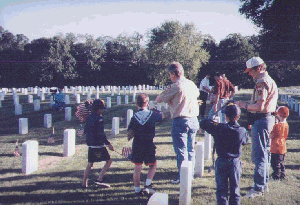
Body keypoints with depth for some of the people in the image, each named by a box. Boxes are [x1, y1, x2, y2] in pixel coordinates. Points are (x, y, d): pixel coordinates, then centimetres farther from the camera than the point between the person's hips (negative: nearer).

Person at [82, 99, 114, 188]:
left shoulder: (89, 117, 10)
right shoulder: (99, 118, -13)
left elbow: (86, 131, 17)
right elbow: (101, 133, -18)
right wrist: (108, 144, -15)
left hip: (91, 145, 8)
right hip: (99, 144, -8)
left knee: (90, 163, 17)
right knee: (108, 161, 1)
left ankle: (84, 182, 16)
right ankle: (99, 180, -6)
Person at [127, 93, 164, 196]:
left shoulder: (134, 117, -4)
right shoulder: (152, 114, -5)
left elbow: (130, 132, -5)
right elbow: (162, 116, 16)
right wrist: (157, 111, 32)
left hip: (137, 145, 1)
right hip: (149, 144, -1)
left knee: (137, 168, 6)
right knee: (153, 165, 15)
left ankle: (137, 190, 12)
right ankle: (147, 185, 2)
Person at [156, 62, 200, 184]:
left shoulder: (175, 87, -13)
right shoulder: (192, 84, 7)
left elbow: (159, 99, -6)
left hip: (180, 121, -7)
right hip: (194, 120, 7)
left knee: (181, 151, 1)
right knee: (190, 150, 16)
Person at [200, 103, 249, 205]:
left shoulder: (219, 128, -12)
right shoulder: (242, 131, -9)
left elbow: (202, 123, -3)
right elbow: (245, 141, 12)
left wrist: (212, 122, 14)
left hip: (221, 162, -1)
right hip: (235, 162, 1)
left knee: (221, 188, 7)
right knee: (235, 188, 13)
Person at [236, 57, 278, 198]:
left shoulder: (262, 82, -17)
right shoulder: (270, 81, 17)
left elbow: (259, 106, -24)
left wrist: (244, 105, -11)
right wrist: (248, 104, 16)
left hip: (261, 120, -11)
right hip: (269, 118, 11)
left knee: (259, 155, -7)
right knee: (265, 153, 17)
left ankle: (259, 188, -4)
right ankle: (264, 184, 27)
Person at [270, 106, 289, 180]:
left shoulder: (277, 126, -22)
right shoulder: (286, 124, 2)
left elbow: (271, 136, -19)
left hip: (276, 148, -8)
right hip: (283, 148, 8)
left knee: (275, 163, 2)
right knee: (281, 162, 20)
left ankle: (276, 176, 8)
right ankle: (282, 174, 27)